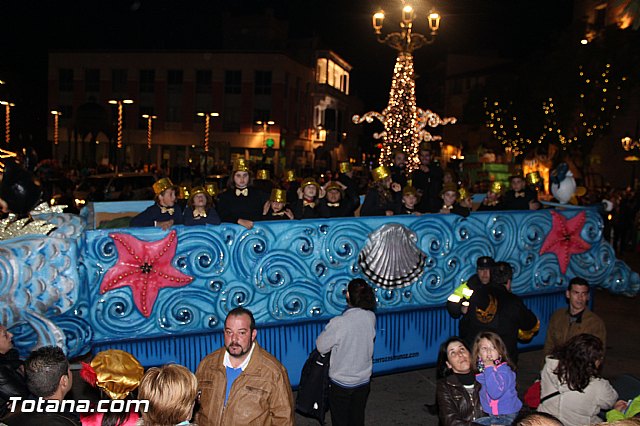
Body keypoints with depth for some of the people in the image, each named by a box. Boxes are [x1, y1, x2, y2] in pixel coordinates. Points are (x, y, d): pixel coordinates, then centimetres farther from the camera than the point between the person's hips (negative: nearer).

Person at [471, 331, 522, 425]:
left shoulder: (504, 370, -17)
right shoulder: (479, 370, 3)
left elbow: (495, 393, -32)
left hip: (506, 417, -7)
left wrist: (489, 368, -27)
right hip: (491, 415, 7)